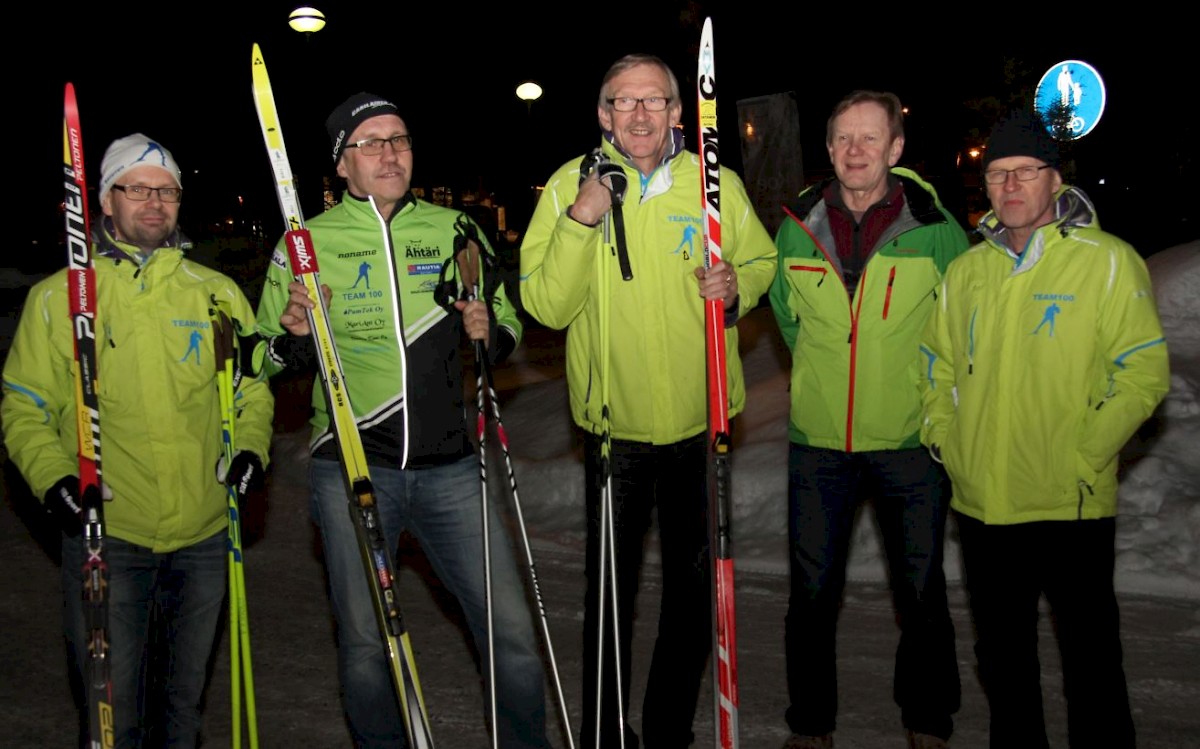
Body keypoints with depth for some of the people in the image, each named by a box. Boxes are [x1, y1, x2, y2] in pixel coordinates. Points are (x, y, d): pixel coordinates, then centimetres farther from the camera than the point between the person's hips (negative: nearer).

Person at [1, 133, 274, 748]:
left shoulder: (218, 293, 7)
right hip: (105, 535, -2)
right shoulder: (57, 296, 2)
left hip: (205, 535, 2)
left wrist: (251, 446, -5)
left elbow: (252, 388, 13)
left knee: (187, 693, 17)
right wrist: (53, 474, -13)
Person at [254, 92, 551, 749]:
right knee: (365, 644, 3)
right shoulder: (306, 243, 3)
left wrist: (489, 330, -8)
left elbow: (508, 330, 15)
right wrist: (294, 336, -15)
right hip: (352, 468, -1)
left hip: (449, 467, 2)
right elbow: (268, 361, 7)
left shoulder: (455, 230, 8)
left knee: (511, 630, -1)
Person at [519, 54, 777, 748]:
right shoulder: (570, 184, -5)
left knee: (695, 584, 14)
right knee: (611, 587, 9)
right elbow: (546, 307, -11)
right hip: (616, 422, -1)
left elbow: (762, 262, 11)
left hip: (702, 417, 2)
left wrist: (737, 287, -11)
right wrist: (581, 220, -23)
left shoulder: (718, 184, -3)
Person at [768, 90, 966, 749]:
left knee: (921, 594, 10)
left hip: (911, 444, -1)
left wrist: (926, 388, 8)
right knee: (812, 593, 9)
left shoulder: (936, 231, -8)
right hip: (818, 442, 2)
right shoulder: (798, 227, -2)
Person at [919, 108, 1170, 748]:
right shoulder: (965, 270, 9)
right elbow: (937, 363, 18)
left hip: (1072, 506, -4)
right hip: (980, 503, 5)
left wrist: (1084, 456, -15)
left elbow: (1143, 372, -8)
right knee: (999, 652, 18)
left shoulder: (1107, 261, -6)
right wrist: (941, 434, 4)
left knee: (1090, 649, 7)